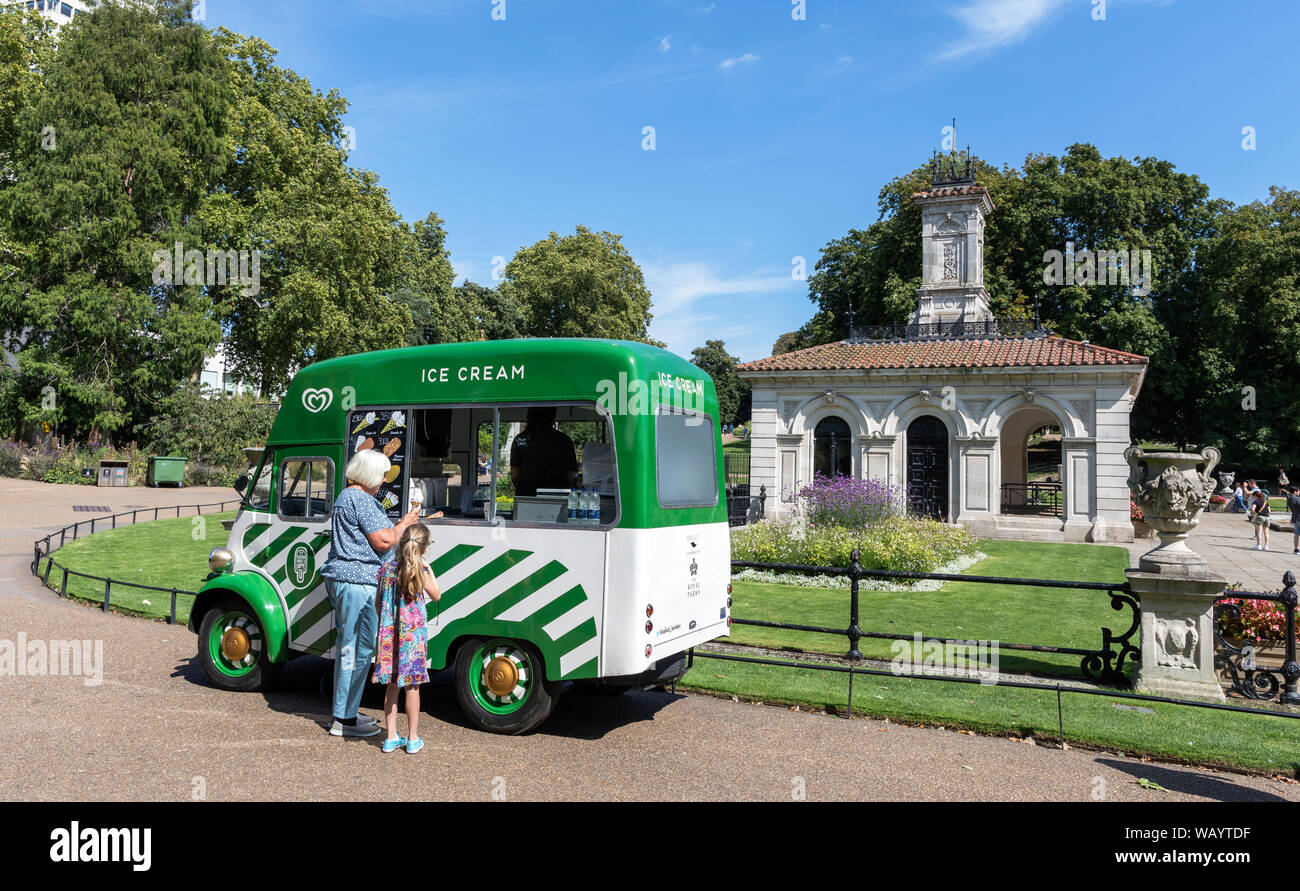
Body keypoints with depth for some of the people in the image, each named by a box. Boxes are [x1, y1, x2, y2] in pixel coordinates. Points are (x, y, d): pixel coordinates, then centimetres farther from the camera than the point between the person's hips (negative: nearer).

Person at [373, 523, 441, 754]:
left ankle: (391, 738, 18)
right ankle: (413, 739, 15)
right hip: (413, 635, -3)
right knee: (412, 686, 6)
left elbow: (379, 603, 8)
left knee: (392, 685, 12)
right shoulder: (421, 572, -11)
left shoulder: (386, 568, 0)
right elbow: (436, 596, 6)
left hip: (389, 635, 3)